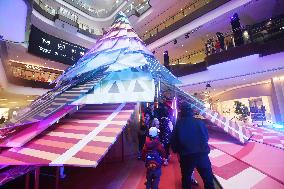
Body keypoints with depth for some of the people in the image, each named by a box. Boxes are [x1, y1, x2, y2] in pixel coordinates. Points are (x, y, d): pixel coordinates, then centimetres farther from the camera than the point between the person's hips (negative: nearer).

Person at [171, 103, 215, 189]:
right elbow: (206, 137, 10)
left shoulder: (178, 124, -4)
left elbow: (174, 140, 0)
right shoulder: (200, 122, 0)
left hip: (186, 156, -1)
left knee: (186, 179, 20)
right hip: (202, 154, 1)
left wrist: (176, 151, 18)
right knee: (208, 179, 19)